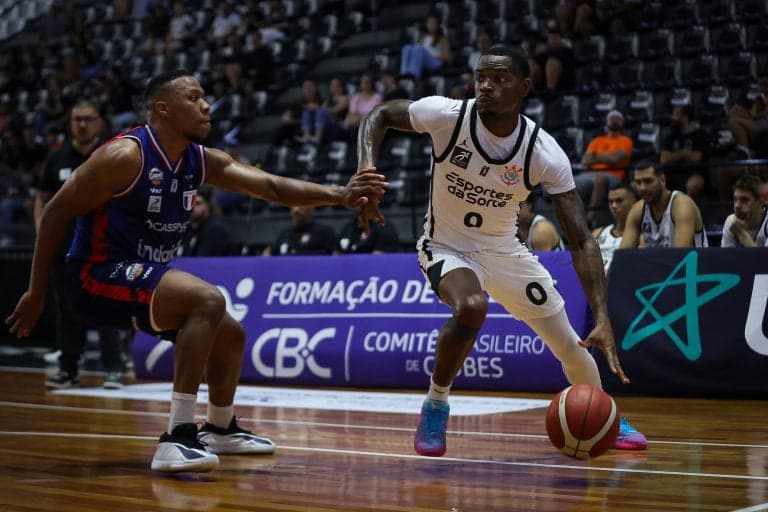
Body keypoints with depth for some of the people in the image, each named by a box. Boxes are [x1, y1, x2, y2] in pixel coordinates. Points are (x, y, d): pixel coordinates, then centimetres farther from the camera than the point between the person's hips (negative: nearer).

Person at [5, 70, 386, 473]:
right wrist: (36, 293, -14)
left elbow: (271, 186, -1)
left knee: (230, 335, 19)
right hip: (99, 276, -9)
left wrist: (338, 195, -16)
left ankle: (220, 430, 43)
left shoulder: (202, 161, 4)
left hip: (144, 276, 9)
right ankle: (177, 437, -29)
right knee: (208, 299, -29)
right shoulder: (125, 155, -19)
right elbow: (56, 213, -15)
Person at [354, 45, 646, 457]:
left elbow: (581, 240, -23)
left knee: (571, 347, 8)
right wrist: (366, 170, -27)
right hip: (447, 246, -2)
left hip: (504, 250, 2)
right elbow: (378, 116, -7)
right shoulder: (447, 115, -24)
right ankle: (435, 406, -12)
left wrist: (603, 319, -33)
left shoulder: (545, 153, -23)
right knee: (471, 307, -36)